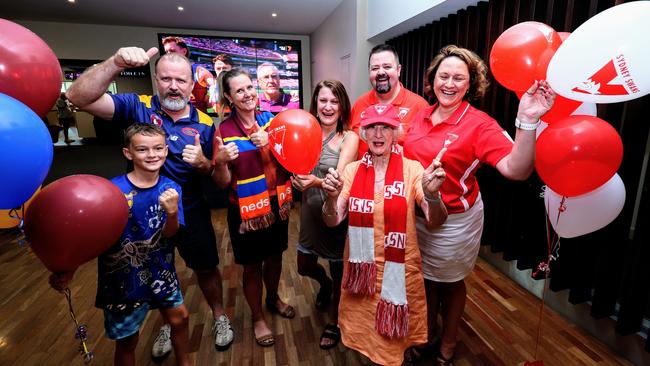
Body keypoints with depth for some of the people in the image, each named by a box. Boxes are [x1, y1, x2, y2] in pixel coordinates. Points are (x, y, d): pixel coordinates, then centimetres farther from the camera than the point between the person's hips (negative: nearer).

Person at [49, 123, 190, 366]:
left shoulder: (170, 188, -10)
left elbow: (168, 234, -13)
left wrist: (172, 212, -33)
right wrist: (68, 270, -23)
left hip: (160, 271, 4)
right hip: (122, 276, -3)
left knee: (180, 318, 20)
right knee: (127, 340, 16)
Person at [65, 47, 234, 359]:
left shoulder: (204, 123, -6)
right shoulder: (138, 106, -10)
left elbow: (212, 172, 0)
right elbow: (78, 97, -24)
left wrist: (202, 162, -23)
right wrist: (116, 63, -38)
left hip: (191, 212, 0)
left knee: (206, 267, 14)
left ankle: (219, 317, 40)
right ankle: (168, 323, 47)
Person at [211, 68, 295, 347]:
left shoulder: (270, 119, -1)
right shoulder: (224, 130, -12)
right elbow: (222, 183, -10)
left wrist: (270, 144, -19)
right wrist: (221, 162, -30)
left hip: (277, 204, 4)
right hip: (246, 210, -3)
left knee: (275, 256, 22)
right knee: (252, 266, 12)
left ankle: (273, 298, 50)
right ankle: (257, 317, 37)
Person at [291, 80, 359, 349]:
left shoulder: (349, 137, -14)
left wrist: (316, 182, -46)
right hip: (310, 210, 5)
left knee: (338, 270, 15)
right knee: (304, 267, 21)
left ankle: (333, 322, 42)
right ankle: (325, 284, 57)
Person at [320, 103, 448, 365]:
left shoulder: (412, 169, -9)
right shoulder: (352, 170, -2)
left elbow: (436, 221, -15)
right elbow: (332, 221, -4)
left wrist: (432, 194, -35)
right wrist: (331, 197, -25)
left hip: (398, 269, -2)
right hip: (361, 267, 2)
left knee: (392, 339, 16)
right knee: (361, 330, 20)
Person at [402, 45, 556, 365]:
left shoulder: (479, 124, -17)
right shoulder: (422, 115, -1)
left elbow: (516, 170, -30)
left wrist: (527, 121, -40)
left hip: (454, 220, -5)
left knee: (450, 283, 18)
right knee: (425, 278, 22)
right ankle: (426, 338, 48)